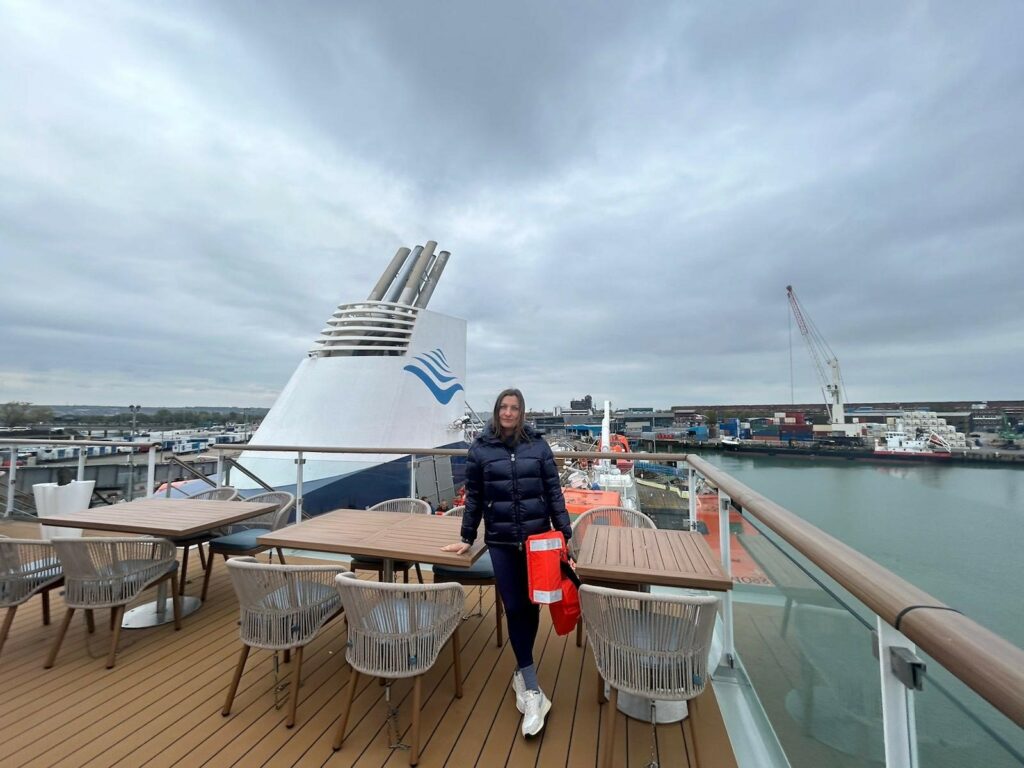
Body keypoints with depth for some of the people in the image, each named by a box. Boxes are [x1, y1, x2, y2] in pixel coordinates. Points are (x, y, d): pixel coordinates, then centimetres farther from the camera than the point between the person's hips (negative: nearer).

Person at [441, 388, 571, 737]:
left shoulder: (538, 445, -2)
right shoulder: (480, 448, -2)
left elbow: (554, 492, 1)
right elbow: (473, 497, 5)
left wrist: (564, 534, -1)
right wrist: (467, 538, 8)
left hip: (538, 538, 1)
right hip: (501, 541, 0)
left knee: (531, 605, 12)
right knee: (514, 608, 2)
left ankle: (522, 673, 36)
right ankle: (533, 691, 14)